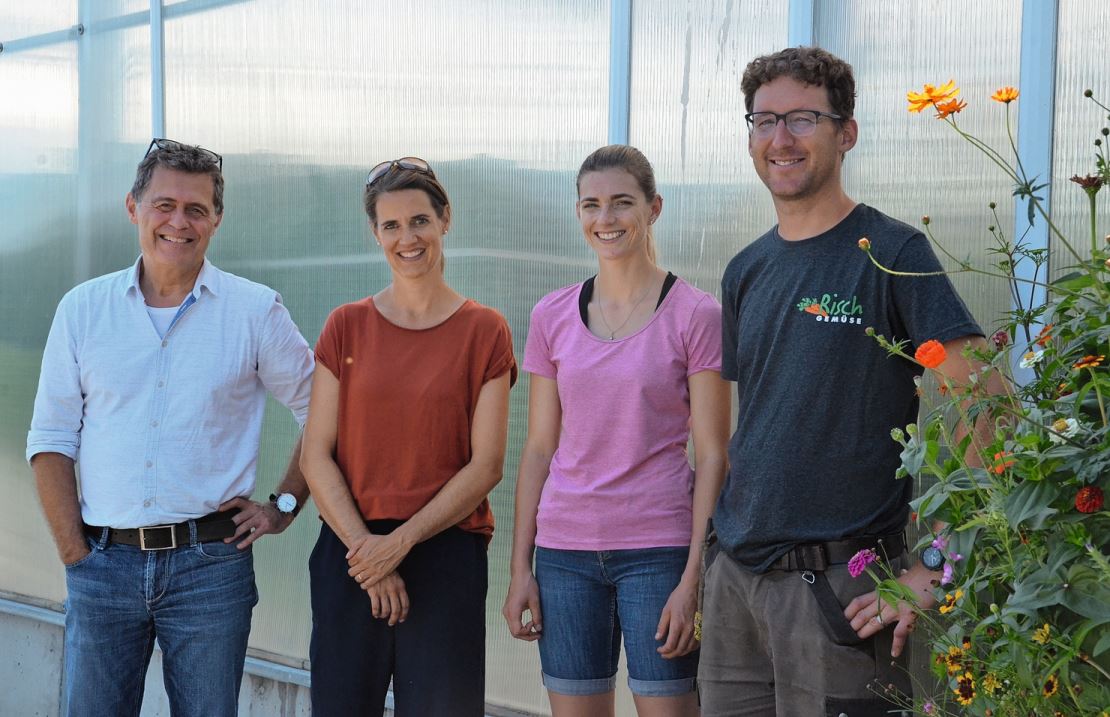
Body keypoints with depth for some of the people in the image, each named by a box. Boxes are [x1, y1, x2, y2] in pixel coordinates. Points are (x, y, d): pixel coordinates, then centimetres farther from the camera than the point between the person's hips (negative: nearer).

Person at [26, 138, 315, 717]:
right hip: (105, 561, 1)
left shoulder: (255, 311, 2)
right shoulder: (83, 309, 6)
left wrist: (284, 506, 2)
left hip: (211, 561, -1)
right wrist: (74, 553, -1)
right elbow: (51, 441, 6)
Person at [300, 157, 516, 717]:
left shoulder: (484, 331, 2)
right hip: (351, 555, 2)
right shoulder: (347, 326, 6)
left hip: (447, 553, -1)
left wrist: (402, 541, -11)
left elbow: (486, 465, -3)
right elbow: (316, 456, 2)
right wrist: (365, 546, -9)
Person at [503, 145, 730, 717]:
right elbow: (539, 448, 11)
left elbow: (711, 456, -4)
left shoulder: (694, 315, -3)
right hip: (565, 550, 3)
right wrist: (520, 569, 6)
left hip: (658, 548, -3)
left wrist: (694, 578, -11)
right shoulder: (553, 316, 8)